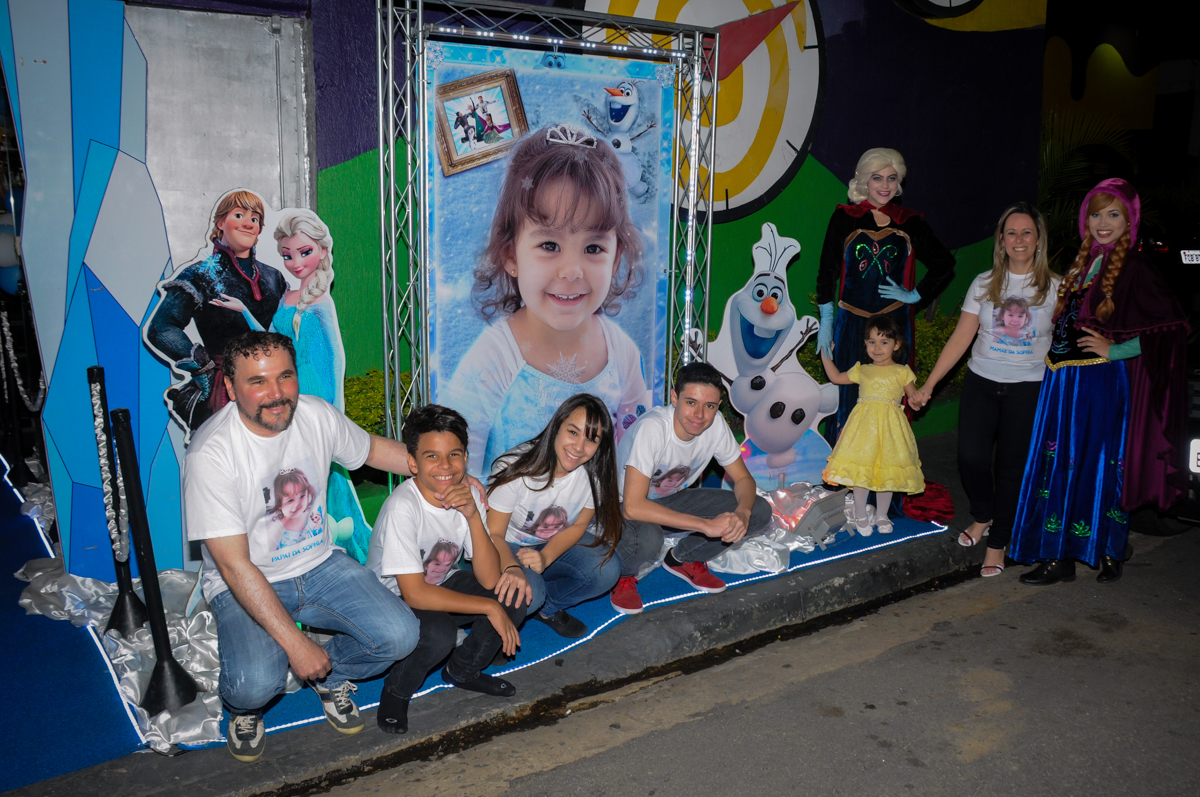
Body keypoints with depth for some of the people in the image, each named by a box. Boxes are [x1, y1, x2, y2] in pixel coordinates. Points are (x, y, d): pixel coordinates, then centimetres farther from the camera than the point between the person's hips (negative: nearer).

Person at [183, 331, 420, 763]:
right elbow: (235, 566, -24)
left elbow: (373, 449, 14)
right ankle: (243, 705, 10)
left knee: (399, 635, -16)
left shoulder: (316, 415, -9)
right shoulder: (210, 453, -24)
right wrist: (295, 642, -27)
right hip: (245, 583, -4)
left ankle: (330, 675, 17)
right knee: (258, 685, -29)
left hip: (319, 565, 4)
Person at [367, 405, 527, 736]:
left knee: (516, 593, -15)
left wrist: (473, 516, -31)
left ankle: (463, 671, 10)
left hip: (440, 586, 6)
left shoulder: (468, 494, -13)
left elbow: (490, 580, -17)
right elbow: (414, 594, -29)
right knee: (439, 633, -35)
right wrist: (490, 608, -26)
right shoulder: (402, 507, -29)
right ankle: (396, 690, -1)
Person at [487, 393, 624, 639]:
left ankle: (546, 607, 1)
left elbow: (579, 525, -5)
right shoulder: (516, 468, -28)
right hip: (507, 546, -4)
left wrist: (545, 558, -25)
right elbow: (493, 534, -22)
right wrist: (512, 569, -44)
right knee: (527, 590, -34)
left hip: (556, 544, 4)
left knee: (607, 570, -21)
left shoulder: (594, 474, -16)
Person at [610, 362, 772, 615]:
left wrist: (742, 513, -27)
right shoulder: (652, 428, -34)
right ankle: (624, 575, -4)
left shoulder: (715, 424, -16)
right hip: (623, 507, -6)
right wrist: (706, 525, -38)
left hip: (671, 499, 6)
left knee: (760, 512, -10)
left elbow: (743, 478, -3)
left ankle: (683, 559, 10)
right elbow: (633, 506, -39)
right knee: (647, 539, -41)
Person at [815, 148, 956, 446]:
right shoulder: (845, 218, 4)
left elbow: (945, 264, 17)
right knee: (846, 398, 0)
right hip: (851, 323, -1)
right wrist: (825, 320, 1)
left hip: (894, 323, 1)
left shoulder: (910, 223, 8)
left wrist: (916, 295, 5)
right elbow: (827, 271, 5)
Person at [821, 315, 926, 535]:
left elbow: (913, 397, 8)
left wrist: (915, 402, -14)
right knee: (860, 469, -1)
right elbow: (835, 377, 23)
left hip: (890, 426, -1)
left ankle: (881, 515, 24)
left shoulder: (902, 372, 6)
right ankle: (860, 515, 15)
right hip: (864, 425, 1)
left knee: (887, 472, 5)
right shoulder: (862, 371, 12)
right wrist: (826, 354, 17)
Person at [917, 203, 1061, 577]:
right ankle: (983, 517, 25)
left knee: (1011, 466, 1)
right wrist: (929, 383, -2)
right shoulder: (984, 284, 4)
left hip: (1027, 390, -1)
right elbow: (961, 338, 3)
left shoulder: (1054, 288, 1)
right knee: (971, 457, -7)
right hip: (980, 383, 1)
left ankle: (997, 544, 18)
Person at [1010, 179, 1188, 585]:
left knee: (1100, 464, 2)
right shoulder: (1081, 262, 12)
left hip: (1102, 384, -6)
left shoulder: (1135, 268, -9)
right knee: (1060, 464, 8)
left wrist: (1114, 350, -15)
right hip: (1062, 382, 7)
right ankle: (1058, 557, 17)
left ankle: (1109, 552, 19)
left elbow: (1172, 325, -14)